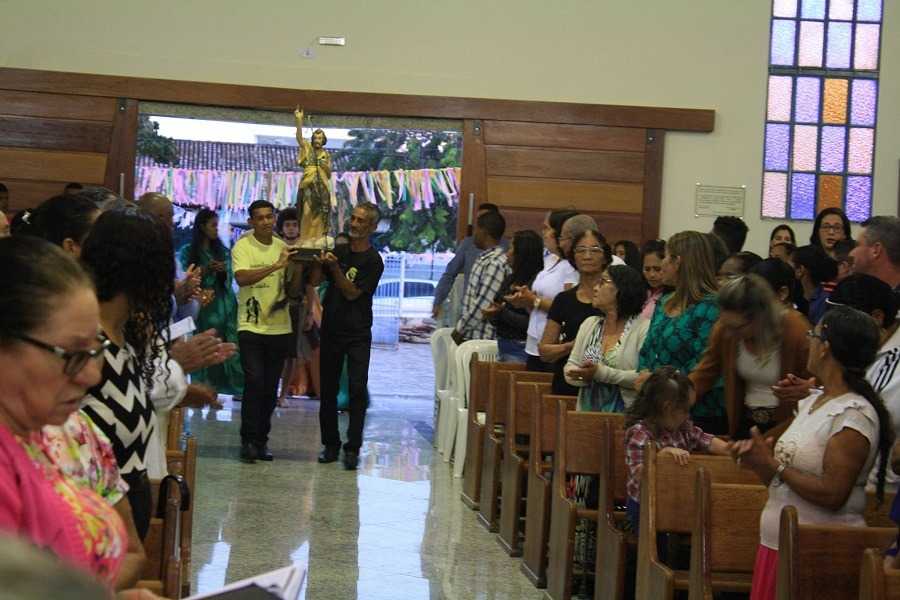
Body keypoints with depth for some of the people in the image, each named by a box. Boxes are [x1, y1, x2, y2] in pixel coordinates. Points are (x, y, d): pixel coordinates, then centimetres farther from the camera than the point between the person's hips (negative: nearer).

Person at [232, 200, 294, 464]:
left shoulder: (283, 247, 9)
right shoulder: (242, 246, -4)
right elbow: (242, 277, -22)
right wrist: (276, 265, -28)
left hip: (279, 327, 4)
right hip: (250, 326, -4)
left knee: (271, 387, 7)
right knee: (254, 381, -12)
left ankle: (262, 440, 16)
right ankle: (248, 440, -2)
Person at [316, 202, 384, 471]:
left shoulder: (373, 261, -6)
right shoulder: (339, 250, 10)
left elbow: (352, 293, -12)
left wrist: (335, 268, -21)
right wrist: (318, 262, -8)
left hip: (358, 333, -5)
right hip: (331, 329, 5)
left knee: (357, 389, -9)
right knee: (328, 388, 7)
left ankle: (352, 448, -6)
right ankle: (330, 443, 16)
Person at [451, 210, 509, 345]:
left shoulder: (495, 263, -17)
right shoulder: (486, 258, 13)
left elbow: (482, 305, -21)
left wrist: (459, 330, -14)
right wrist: (460, 327, 14)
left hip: (480, 338, -9)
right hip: (471, 334, 9)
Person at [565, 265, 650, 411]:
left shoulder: (644, 328, -3)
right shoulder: (589, 324, 16)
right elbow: (570, 368, 14)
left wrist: (602, 373, -15)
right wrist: (584, 376, -8)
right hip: (588, 409, 4)